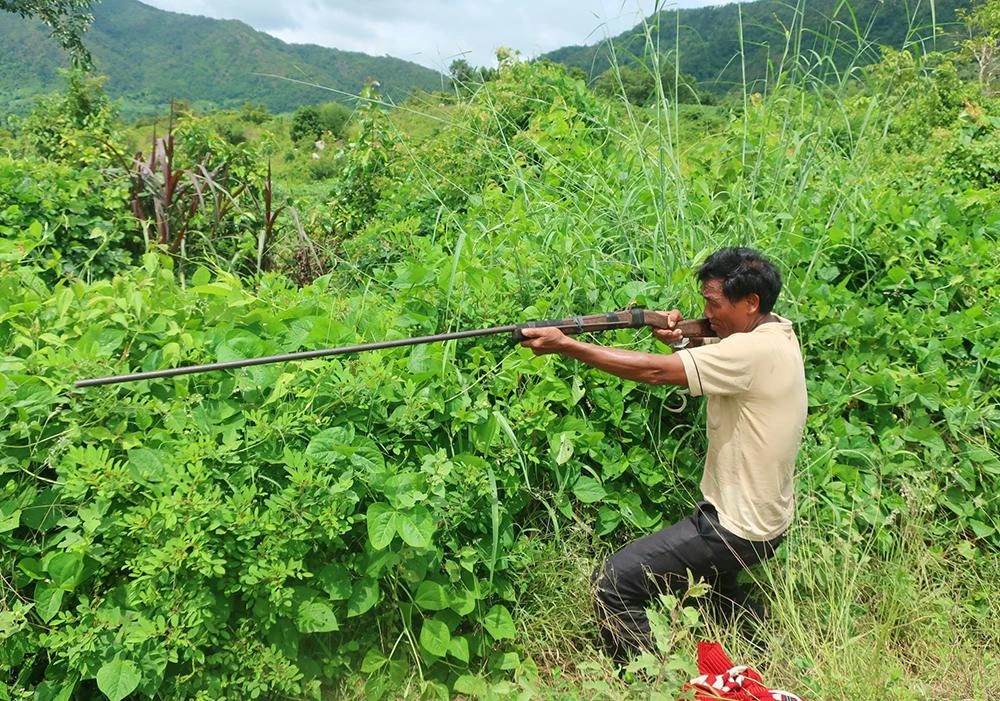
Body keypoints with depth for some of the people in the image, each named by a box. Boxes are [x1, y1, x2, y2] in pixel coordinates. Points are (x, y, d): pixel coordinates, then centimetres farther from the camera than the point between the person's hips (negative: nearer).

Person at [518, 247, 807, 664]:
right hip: (765, 519, 11)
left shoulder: (754, 351, -25)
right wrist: (680, 341, -12)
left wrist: (564, 344, -29)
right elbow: (708, 367, 9)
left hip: (738, 528, -10)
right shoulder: (777, 334, 4)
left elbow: (654, 371, -30)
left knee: (614, 583, -10)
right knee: (708, 573, 37)